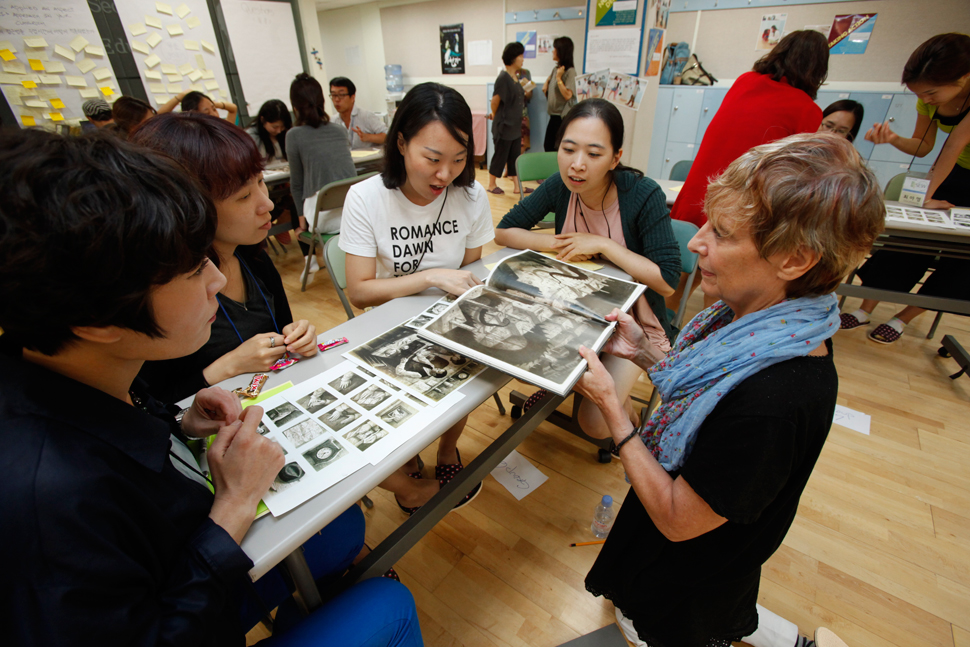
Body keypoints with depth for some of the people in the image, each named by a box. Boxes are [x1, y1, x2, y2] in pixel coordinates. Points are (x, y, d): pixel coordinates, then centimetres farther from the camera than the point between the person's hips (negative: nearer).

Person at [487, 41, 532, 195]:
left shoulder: (515, 76, 10)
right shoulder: (503, 77, -17)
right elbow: (495, 100, -14)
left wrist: (526, 94, 5)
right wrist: (494, 114, 0)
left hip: (515, 124, 8)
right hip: (504, 124, -8)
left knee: (515, 156, 11)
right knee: (500, 155, 3)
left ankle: (517, 186, 18)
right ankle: (491, 185, 18)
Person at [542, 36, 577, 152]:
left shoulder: (570, 71, -15)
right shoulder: (556, 69, 9)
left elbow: (567, 95, -22)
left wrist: (558, 77, -21)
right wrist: (546, 83, 11)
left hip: (563, 117, -9)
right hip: (554, 115, 9)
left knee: (556, 148, -5)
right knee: (547, 145, 12)